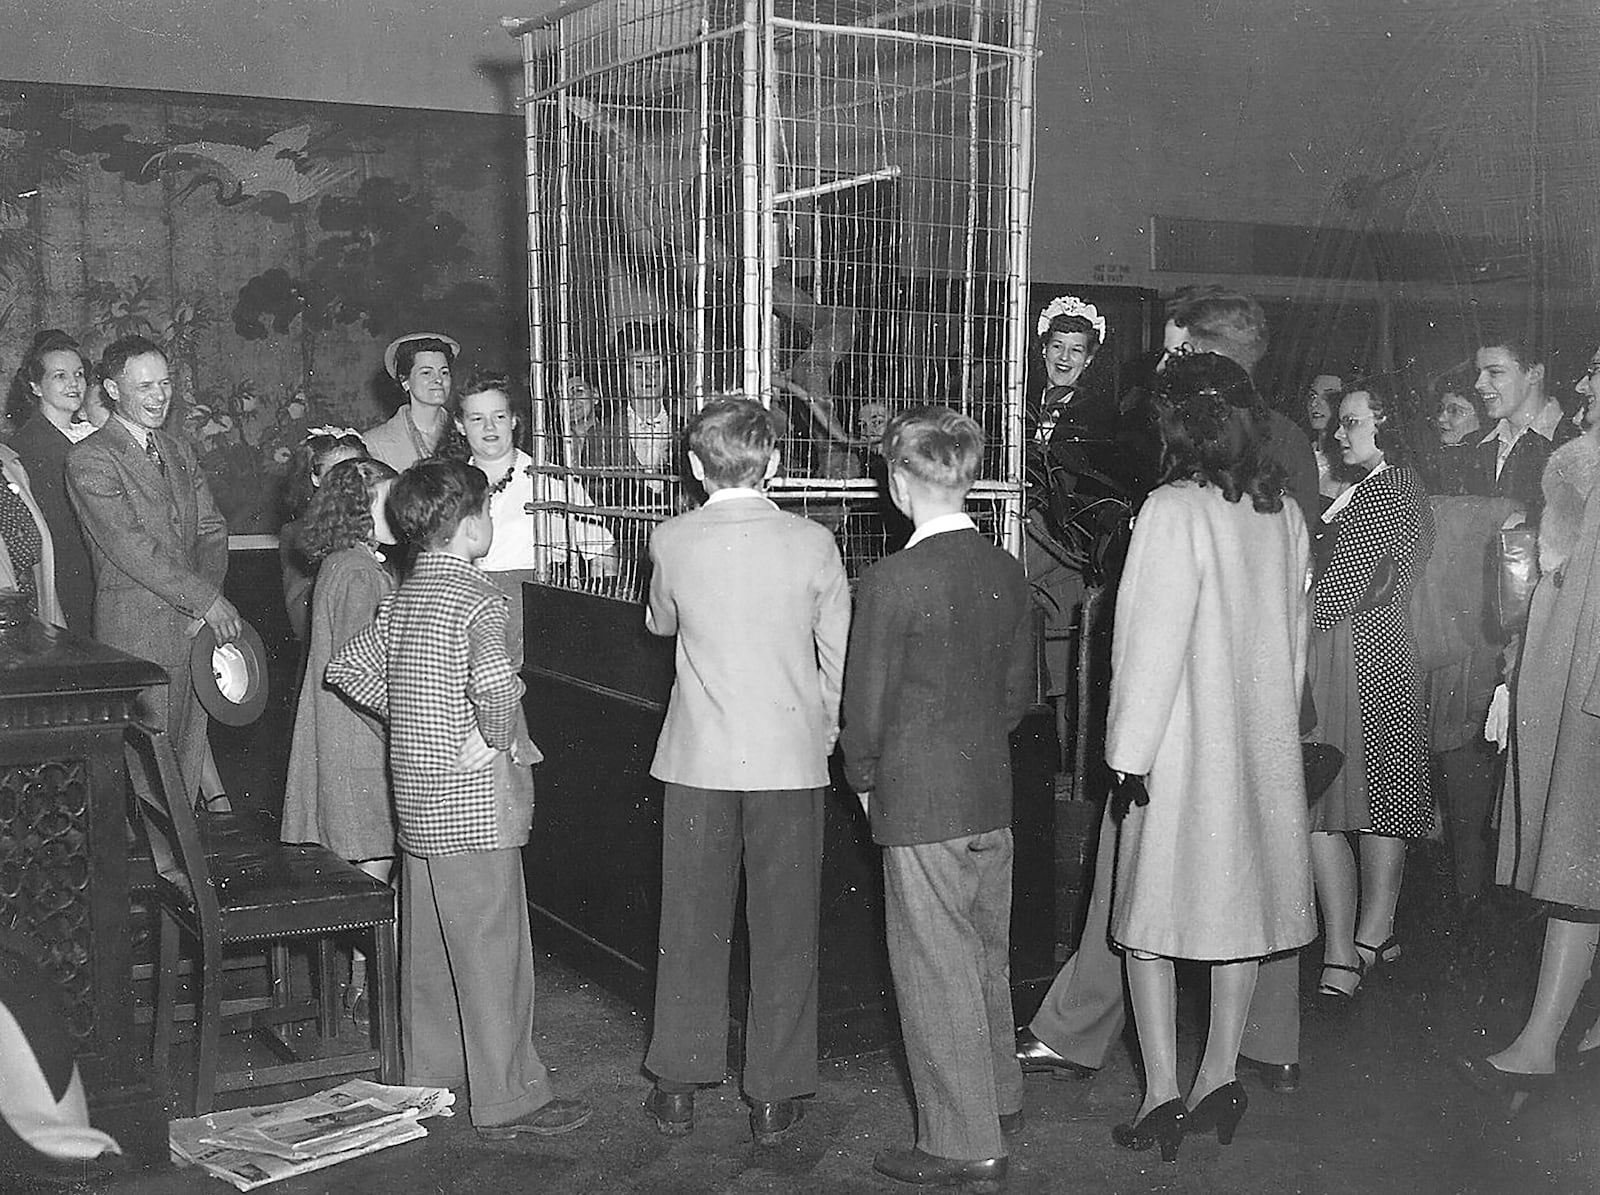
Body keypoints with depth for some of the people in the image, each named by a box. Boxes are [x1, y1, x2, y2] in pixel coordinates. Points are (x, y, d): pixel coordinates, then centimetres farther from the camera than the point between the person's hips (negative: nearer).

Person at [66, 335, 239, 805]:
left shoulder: (180, 452, 17)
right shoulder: (88, 459, -7)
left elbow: (211, 530, 12)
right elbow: (129, 545, -16)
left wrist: (206, 600, -6)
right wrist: (206, 599, -18)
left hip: (195, 627, 6)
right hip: (136, 636, -6)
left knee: (188, 756, 8)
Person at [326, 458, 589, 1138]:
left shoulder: (403, 598, 9)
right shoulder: (475, 598, -16)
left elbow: (346, 668, 16)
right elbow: (495, 682, -34)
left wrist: (409, 714, 13)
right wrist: (501, 738, -17)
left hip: (416, 798, 9)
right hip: (474, 802, -9)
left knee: (428, 943, 18)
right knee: (491, 949, -2)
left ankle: (429, 1072, 31)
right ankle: (507, 1100, 5)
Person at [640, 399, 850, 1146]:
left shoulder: (672, 543, -5)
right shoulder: (812, 543, -7)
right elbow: (841, 656, 0)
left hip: (698, 760, 1)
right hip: (792, 758, 0)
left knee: (692, 925, 12)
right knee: (784, 930, 9)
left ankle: (678, 1087, 21)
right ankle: (774, 1097, 16)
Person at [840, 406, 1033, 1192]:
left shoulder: (892, 581, -18)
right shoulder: (1006, 572, 2)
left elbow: (866, 702, -12)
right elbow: (1018, 690, 10)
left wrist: (865, 779, 4)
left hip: (920, 804, -7)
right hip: (993, 796, 7)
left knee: (935, 972, 3)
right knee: (987, 956, 21)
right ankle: (999, 1100, 38)